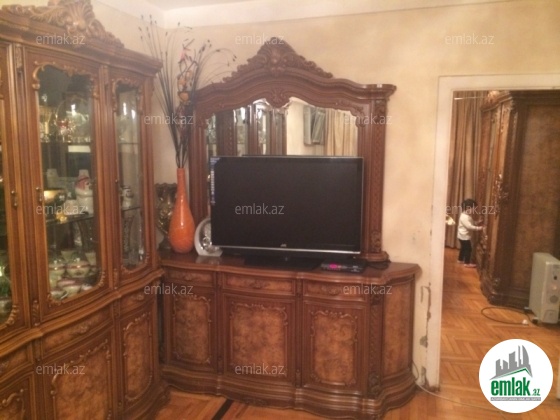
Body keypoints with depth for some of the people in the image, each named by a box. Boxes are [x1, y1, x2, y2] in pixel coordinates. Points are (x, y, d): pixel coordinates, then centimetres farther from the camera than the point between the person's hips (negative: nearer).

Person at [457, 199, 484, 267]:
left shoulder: (467, 216, 9)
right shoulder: (464, 217, -25)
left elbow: (471, 223, 17)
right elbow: (469, 226, -28)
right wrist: (478, 228, -25)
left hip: (463, 236, 10)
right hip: (464, 236, -10)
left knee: (463, 248, 21)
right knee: (468, 249, -3)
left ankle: (460, 260, 34)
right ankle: (467, 263, 4)